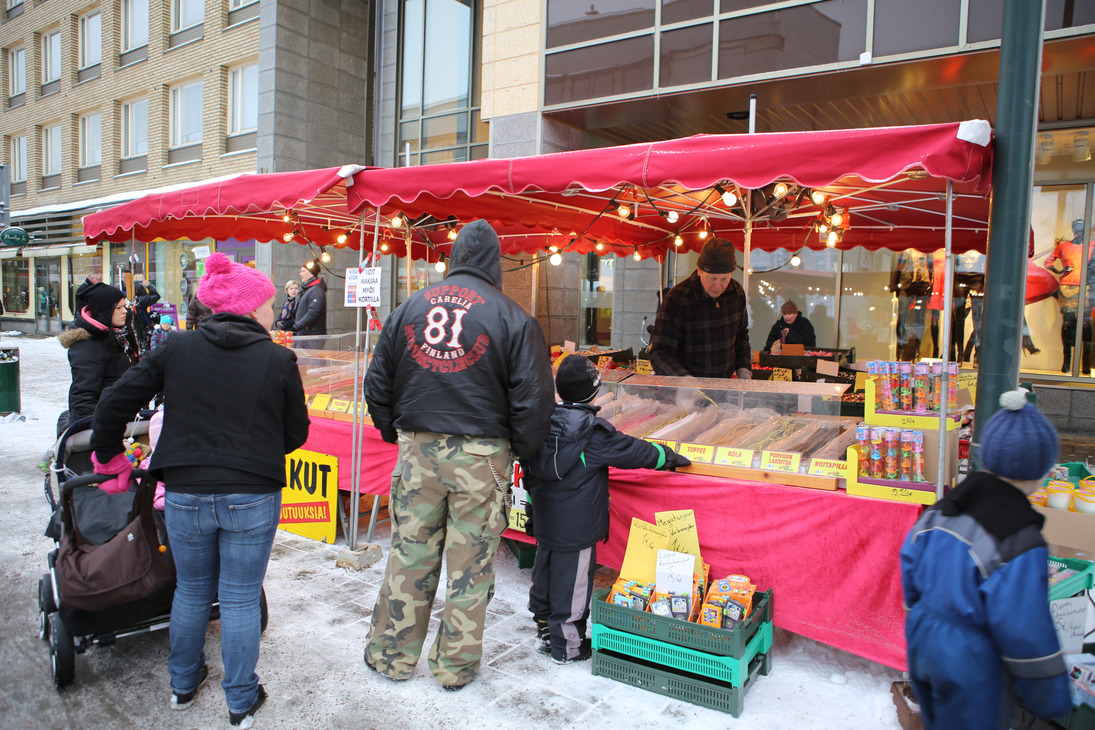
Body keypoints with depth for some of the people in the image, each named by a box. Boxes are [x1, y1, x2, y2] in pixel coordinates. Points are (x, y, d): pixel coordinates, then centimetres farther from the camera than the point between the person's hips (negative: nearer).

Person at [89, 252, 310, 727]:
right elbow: (296, 432, 1)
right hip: (252, 498, -2)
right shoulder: (279, 359, -7)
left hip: (184, 494, 3)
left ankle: (183, 684, 41)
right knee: (240, 599, 11)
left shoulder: (176, 349, -1)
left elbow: (115, 403, 0)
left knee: (191, 591, 23)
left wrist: (109, 457, 15)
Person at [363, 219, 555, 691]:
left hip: (417, 449, 3)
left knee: (409, 554, 14)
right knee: (471, 563, 10)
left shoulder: (409, 308, 6)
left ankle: (392, 655, 28)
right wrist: (521, 452, 6)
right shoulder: (511, 317, -5)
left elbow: (377, 384, 10)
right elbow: (533, 399, -7)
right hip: (480, 455, -3)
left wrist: (396, 434, 21)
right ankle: (456, 665, 23)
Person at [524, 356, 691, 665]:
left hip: (545, 522, 8)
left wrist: (534, 505, 23)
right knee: (572, 582, 4)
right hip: (577, 528, -7)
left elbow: (529, 473, 11)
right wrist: (670, 457, 6)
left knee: (545, 573, 19)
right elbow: (634, 451, -10)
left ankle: (546, 632, 35)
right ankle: (567, 646, 17)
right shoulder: (592, 431, -19)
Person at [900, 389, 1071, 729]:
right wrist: (1050, 700, -4)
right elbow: (1026, 634, -19)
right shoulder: (1019, 542, -25)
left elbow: (910, 569, 6)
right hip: (971, 666, -6)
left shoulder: (940, 510, -5)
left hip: (923, 642, 7)